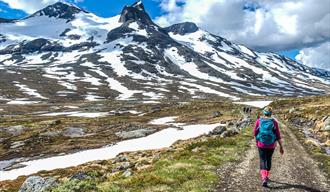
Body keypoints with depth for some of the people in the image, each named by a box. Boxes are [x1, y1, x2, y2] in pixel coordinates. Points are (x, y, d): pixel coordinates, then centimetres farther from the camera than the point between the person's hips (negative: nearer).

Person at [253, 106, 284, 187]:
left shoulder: (259, 120, -5)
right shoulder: (274, 122, -6)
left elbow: (255, 132, 1)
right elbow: (278, 135, -6)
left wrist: (256, 140, 21)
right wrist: (281, 147, 0)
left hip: (261, 144, -1)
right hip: (271, 144, 1)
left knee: (263, 161, 3)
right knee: (269, 159, 22)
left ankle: (264, 178, -16)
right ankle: (266, 176, 34)